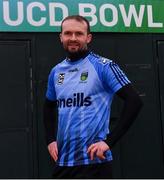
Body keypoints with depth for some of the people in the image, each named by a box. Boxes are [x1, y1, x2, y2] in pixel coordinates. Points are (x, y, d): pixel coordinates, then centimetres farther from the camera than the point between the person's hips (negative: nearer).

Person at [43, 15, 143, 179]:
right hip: (62, 161, 6)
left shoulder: (103, 66, -8)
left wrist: (110, 141, -16)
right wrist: (50, 140, 10)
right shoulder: (56, 71, 8)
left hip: (94, 161, -5)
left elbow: (134, 101, -13)